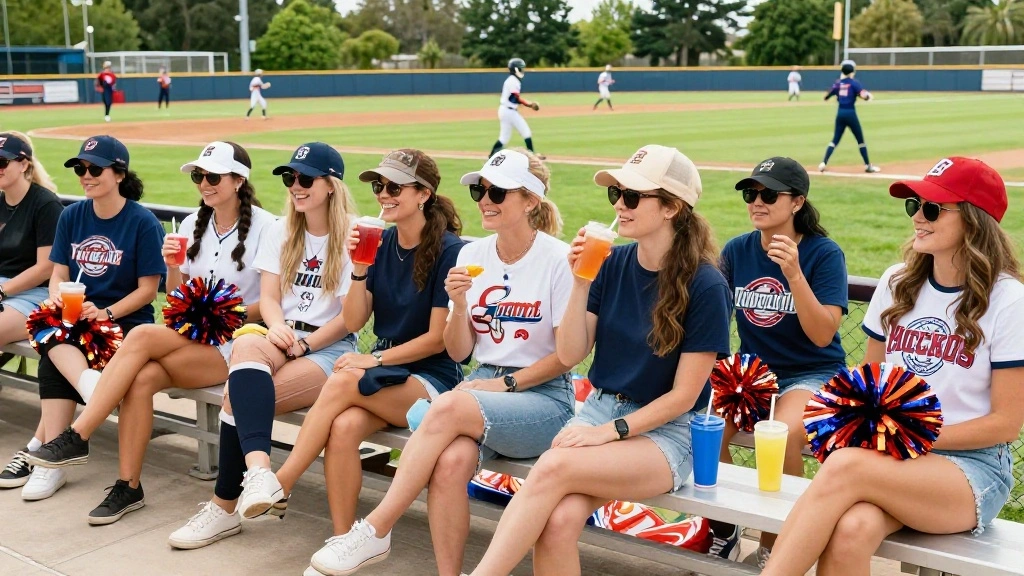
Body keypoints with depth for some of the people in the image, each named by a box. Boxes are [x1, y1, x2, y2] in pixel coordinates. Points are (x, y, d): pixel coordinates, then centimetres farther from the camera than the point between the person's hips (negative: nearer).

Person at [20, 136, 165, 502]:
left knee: (52, 356, -29)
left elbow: (147, 290, -6)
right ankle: (94, 389, -48)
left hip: (126, 321, -4)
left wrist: (106, 314, -19)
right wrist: (56, 297, -13)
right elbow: (59, 273, 10)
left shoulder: (143, 222, -6)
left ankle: (53, 457, -30)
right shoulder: (72, 216, 10)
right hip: (74, 317, 4)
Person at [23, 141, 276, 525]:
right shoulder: (192, 224, 12)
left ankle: (76, 438, -22)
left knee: (142, 337, -28)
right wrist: (173, 266, -6)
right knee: (140, 379, -27)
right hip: (189, 337, 5)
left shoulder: (264, 226, -6)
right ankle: (128, 487, -16)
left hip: (232, 343, -5)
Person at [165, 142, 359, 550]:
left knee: (240, 394, -27)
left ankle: (225, 507, -17)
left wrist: (303, 344, -15)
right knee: (245, 346, -34)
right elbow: (268, 297, 6)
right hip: (281, 340, 4)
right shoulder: (280, 233, 15)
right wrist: (277, 329, -16)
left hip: (330, 348, -4)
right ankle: (257, 467, -48)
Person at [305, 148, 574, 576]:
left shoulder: (557, 259, -7)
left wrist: (506, 383, -11)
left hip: (543, 397, -4)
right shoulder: (471, 255, 8)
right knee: (450, 463, -31)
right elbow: (458, 352, 9)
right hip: (481, 388, 4)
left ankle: (375, 531, -23)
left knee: (448, 406, -33)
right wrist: (460, 305, -10)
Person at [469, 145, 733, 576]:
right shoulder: (613, 263, 2)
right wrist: (581, 283, -10)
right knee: (558, 522, -28)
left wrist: (610, 431, -17)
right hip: (599, 409, 4)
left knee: (552, 468, -32)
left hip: (663, 432, -4)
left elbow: (683, 396, -10)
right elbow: (569, 356, 2)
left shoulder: (705, 286, -11)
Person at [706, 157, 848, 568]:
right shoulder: (736, 250, 3)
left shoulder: (824, 253, -9)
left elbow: (822, 335, -18)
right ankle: (723, 531, 0)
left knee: (782, 436, -34)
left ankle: (769, 548, -9)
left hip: (813, 374, -3)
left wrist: (794, 275, -30)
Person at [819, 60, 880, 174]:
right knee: (860, 140, 7)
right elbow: (864, 96, -19)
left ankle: (823, 163, -2)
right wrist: (869, 95, 3)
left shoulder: (838, 83, 6)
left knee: (835, 140, 10)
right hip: (850, 113, -4)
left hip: (840, 113, 4)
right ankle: (868, 166, 12)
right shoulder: (854, 83, -7)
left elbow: (826, 97, 8)